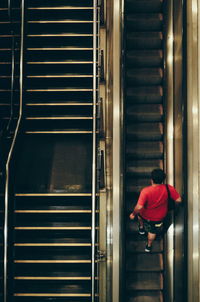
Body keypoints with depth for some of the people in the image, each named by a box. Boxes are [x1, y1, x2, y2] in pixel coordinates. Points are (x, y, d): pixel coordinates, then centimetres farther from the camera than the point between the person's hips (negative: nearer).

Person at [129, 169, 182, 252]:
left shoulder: (145, 191, -37)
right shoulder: (168, 188, -29)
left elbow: (139, 207, -39)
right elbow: (178, 200, -18)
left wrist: (133, 214, -19)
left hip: (146, 215, -1)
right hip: (159, 217, 1)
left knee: (140, 213, 36)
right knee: (152, 231, 30)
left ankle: (141, 228, 58)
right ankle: (149, 246, 50)